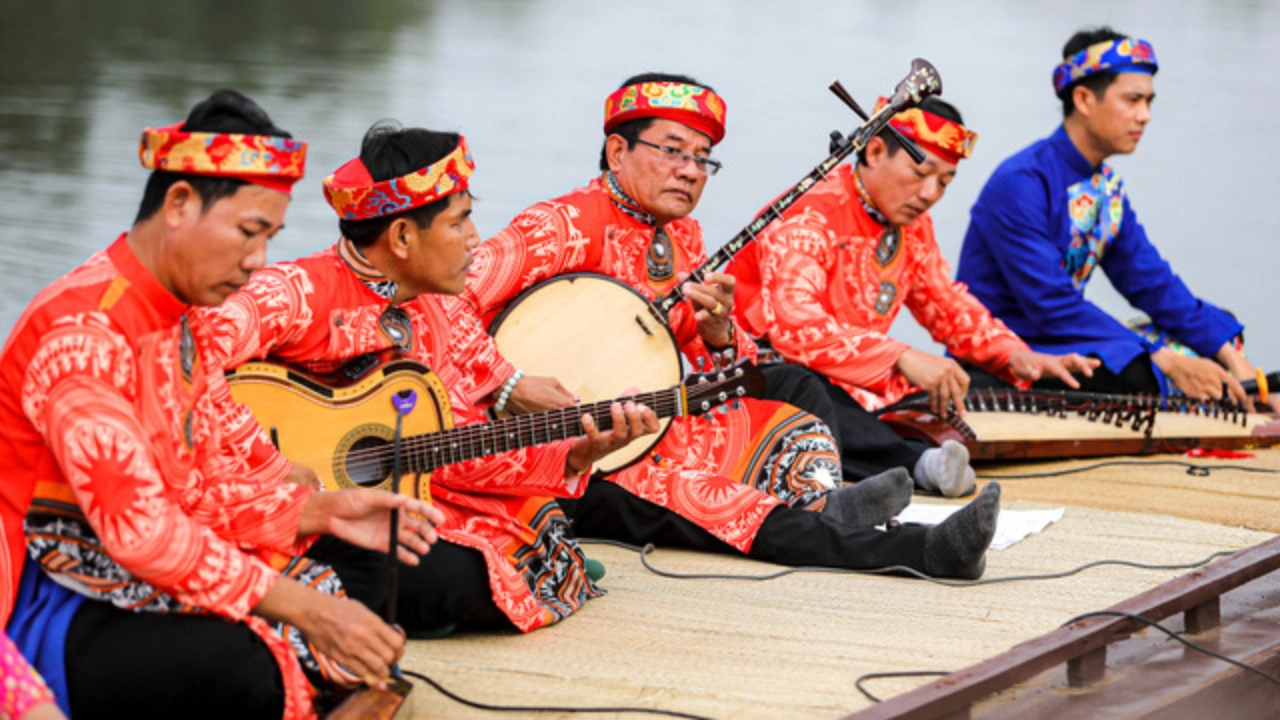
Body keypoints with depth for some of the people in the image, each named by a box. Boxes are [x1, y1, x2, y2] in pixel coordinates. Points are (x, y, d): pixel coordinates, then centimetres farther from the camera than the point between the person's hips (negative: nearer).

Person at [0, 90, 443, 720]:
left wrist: (321, 512, -5)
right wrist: (306, 608, -27)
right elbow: (138, 529, -27)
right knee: (246, 666, -34)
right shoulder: (81, 331, -20)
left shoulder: (184, 322, 12)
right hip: (52, 613, -10)